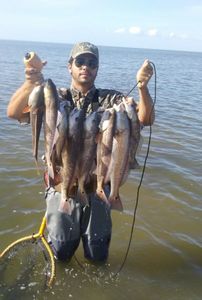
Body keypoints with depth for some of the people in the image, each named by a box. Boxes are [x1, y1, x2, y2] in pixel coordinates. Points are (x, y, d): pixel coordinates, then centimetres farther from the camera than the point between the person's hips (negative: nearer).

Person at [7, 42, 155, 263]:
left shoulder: (111, 100, -3)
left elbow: (145, 119, -15)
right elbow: (13, 113, -16)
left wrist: (142, 87, -32)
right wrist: (29, 85, -34)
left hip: (97, 188, 1)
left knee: (98, 257, 18)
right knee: (60, 254, 18)